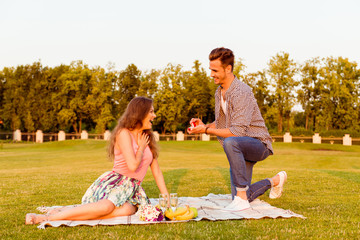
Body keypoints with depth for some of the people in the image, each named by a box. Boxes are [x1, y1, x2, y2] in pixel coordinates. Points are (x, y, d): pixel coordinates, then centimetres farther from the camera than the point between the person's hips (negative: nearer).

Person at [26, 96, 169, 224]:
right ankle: (47, 217, -29)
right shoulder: (124, 133, -7)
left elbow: (156, 171, 18)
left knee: (128, 210, -31)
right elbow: (132, 165, -19)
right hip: (115, 181, -6)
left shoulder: (148, 137, 17)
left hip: (133, 188, 6)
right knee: (106, 206, -38)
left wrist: (167, 199, 13)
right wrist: (141, 148, -1)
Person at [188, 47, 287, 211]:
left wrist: (206, 130, -24)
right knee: (238, 198, 9)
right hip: (241, 149, 9)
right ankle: (275, 180, 35)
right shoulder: (219, 92, 6)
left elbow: (237, 132, -29)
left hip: (259, 144, -9)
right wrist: (204, 125, -6)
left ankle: (242, 197, -33)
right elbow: (220, 124, 14)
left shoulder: (241, 92, -24)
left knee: (230, 142, -42)